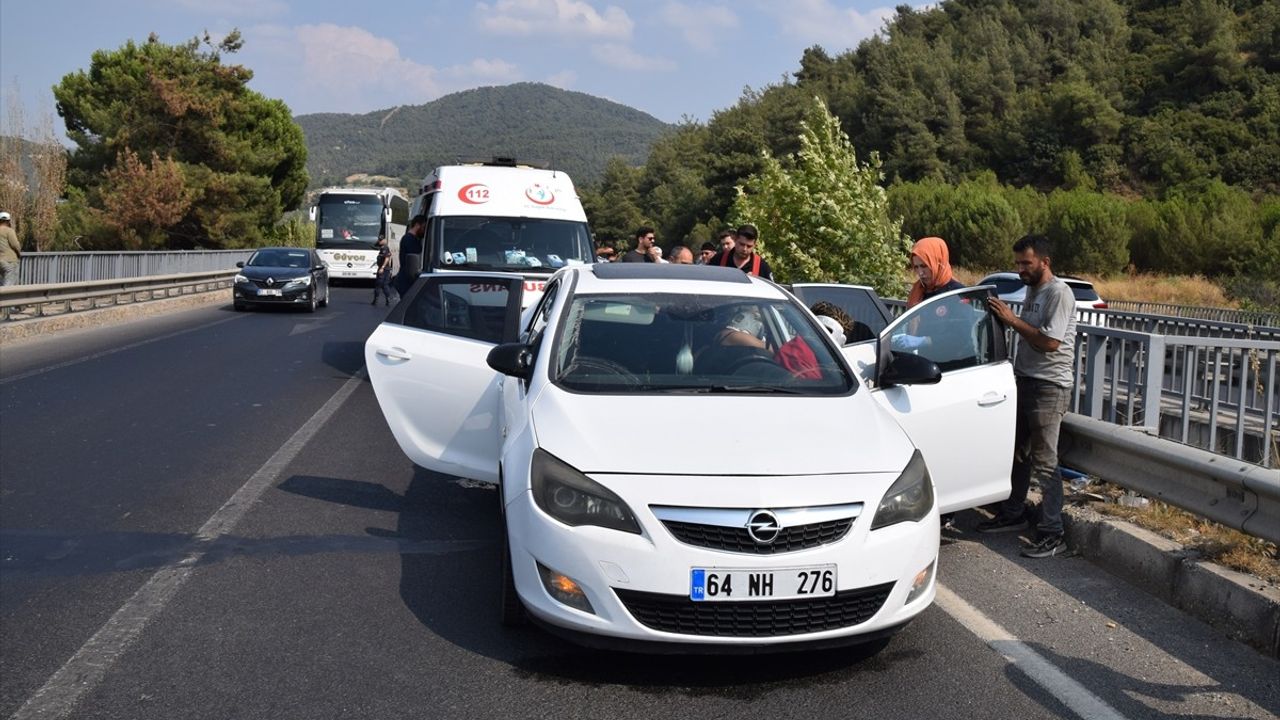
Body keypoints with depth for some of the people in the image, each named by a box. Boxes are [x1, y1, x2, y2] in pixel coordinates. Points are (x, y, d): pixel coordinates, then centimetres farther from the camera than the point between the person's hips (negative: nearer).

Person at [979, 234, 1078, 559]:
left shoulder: (1059, 293, -15)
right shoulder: (1032, 291, 14)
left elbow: (1049, 341, -22)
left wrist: (1012, 319, -17)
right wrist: (1006, 318, 7)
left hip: (1049, 386, -9)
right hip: (1025, 380, 9)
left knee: (1044, 462, -7)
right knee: (1017, 452, 18)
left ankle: (1052, 535, -2)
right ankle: (1013, 514, 33)